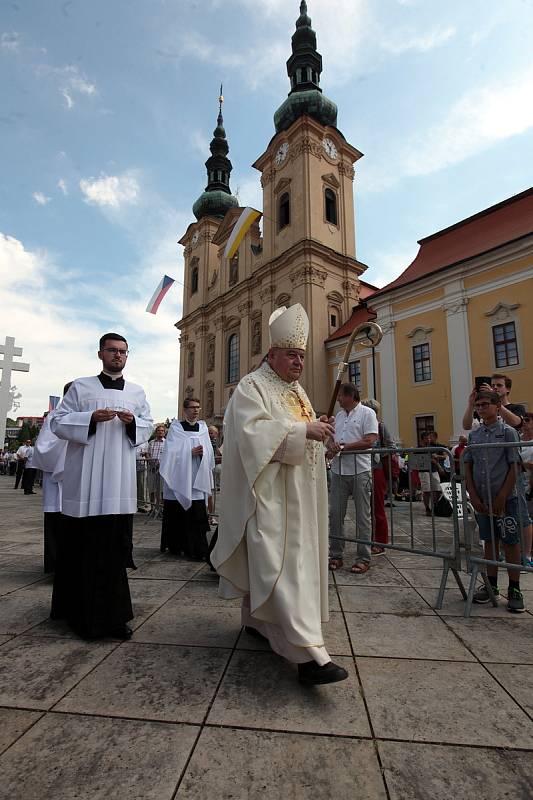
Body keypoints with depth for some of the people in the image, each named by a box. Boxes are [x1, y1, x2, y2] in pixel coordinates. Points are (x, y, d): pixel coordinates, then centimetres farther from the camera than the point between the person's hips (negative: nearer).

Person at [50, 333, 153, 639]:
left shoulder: (137, 392, 14)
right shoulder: (81, 387, 7)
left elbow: (148, 426, 14)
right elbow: (58, 422, 2)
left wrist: (133, 421, -8)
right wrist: (91, 418, -14)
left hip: (120, 481, 2)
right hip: (86, 479, -2)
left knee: (116, 543, 4)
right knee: (83, 544, 3)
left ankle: (111, 615, 16)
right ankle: (79, 610, 21)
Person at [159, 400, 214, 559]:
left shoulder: (203, 427, 11)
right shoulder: (176, 427, 1)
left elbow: (209, 454, 11)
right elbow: (172, 452, -7)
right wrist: (191, 453, -19)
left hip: (198, 480, 3)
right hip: (180, 480, -3)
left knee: (198, 517, 0)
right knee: (178, 516, 4)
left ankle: (198, 550, 8)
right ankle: (177, 546, 19)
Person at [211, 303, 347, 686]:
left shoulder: (297, 390, 19)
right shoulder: (252, 387, -7)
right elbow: (255, 431, -22)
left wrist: (319, 429, 2)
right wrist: (303, 430, -26)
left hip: (296, 494, 9)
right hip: (268, 495, -8)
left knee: (265, 561, 17)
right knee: (280, 563, -11)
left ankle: (255, 619, 34)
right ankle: (309, 652, -10)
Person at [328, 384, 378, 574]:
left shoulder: (367, 413, -2)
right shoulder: (339, 416, 18)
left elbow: (369, 441, -13)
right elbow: (331, 439, 18)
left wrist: (343, 447, -13)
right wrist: (332, 446, -6)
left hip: (360, 471, -6)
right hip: (338, 471, 6)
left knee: (363, 516, 3)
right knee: (335, 514, 6)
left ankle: (363, 558, 13)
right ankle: (336, 555, 18)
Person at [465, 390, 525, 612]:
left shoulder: (507, 432, -6)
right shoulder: (474, 434, 6)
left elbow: (514, 467, -9)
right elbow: (468, 467, 8)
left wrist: (501, 499, -13)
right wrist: (473, 496, -1)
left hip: (504, 499, -4)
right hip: (481, 500, 4)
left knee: (510, 543, 5)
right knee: (489, 542, 14)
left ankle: (514, 590, 18)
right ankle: (491, 585, 25)